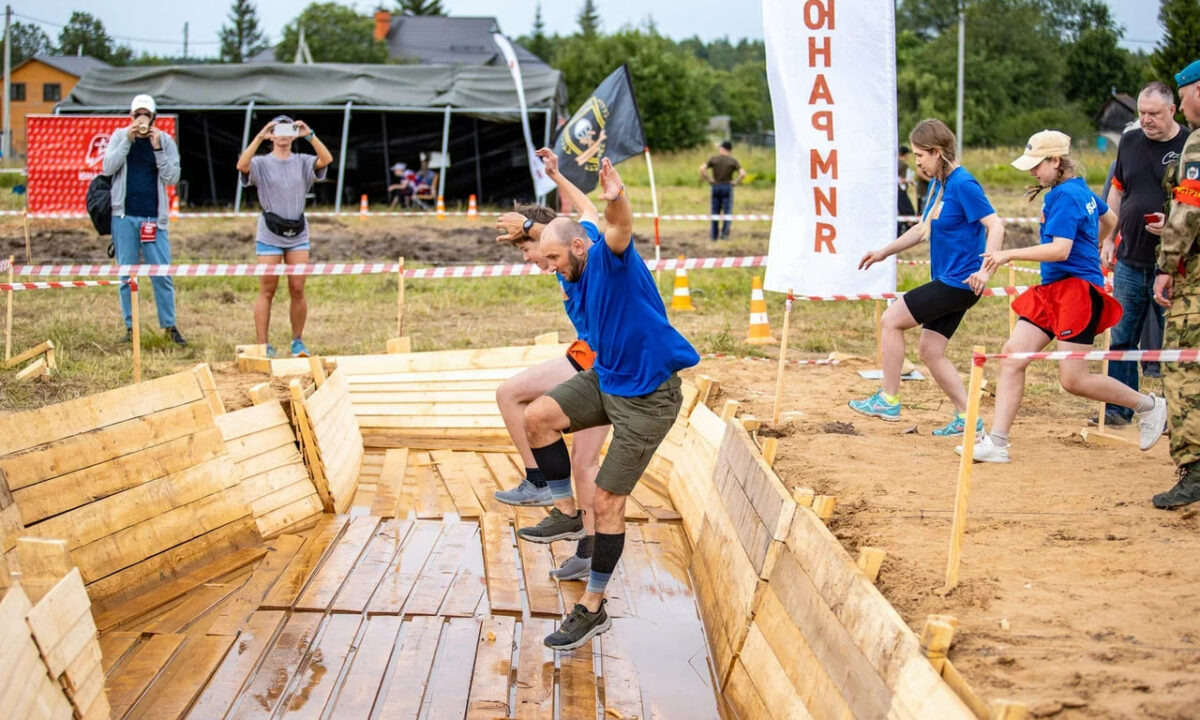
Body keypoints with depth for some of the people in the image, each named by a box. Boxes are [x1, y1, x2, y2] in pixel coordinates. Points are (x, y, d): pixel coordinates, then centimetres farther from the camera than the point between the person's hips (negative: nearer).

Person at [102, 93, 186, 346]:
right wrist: (129, 139, -13)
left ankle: (169, 326, 6)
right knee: (126, 274, 3)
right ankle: (131, 327, 10)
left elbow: (172, 178, -3)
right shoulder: (119, 136, 6)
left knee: (162, 275, -3)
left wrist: (157, 148, -12)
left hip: (154, 217, 0)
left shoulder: (165, 140, 5)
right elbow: (108, 168, -7)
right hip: (124, 216, 0)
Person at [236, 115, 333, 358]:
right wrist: (259, 137, -24)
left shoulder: (303, 162, 8)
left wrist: (310, 135, -20)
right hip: (269, 235, -2)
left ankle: (298, 341, 14)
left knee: (297, 290, 2)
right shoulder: (261, 163, 2)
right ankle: (263, 345, 1)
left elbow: (326, 159, -11)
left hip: (298, 234, 2)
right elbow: (242, 165, -19)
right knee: (267, 291, -2)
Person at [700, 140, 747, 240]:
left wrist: (708, 180, -3)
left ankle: (714, 235, 13)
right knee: (727, 212, 3)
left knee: (715, 212, 11)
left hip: (715, 186, 2)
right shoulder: (733, 161, -2)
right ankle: (725, 234, -6)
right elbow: (743, 174, -14)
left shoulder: (713, 159, 1)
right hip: (727, 187, -2)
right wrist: (735, 182, -3)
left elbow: (702, 169, -11)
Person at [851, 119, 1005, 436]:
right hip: (947, 282, 10)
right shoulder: (938, 184, 12)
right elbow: (924, 228, 25)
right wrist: (884, 252, 26)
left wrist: (985, 270, -33)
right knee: (930, 351, 9)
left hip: (958, 282, -10)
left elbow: (995, 226, -22)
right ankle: (966, 418, 14)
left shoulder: (962, 184, -17)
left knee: (891, 320, -7)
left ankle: (888, 400, 1)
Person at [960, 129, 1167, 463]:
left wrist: (1010, 254, -22)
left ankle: (1148, 406, 14)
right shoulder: (1080, 189, 14)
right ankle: (996, 442, -5)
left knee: (1074, 380, -7)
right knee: (1012, 355, -3)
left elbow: (1060, 250, -25)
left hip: (1078, 289, -10)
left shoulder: (1065, 196, -15)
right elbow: (1109, 220, 31)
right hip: (1052, 289, 10)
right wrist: (1091, 249, 45)